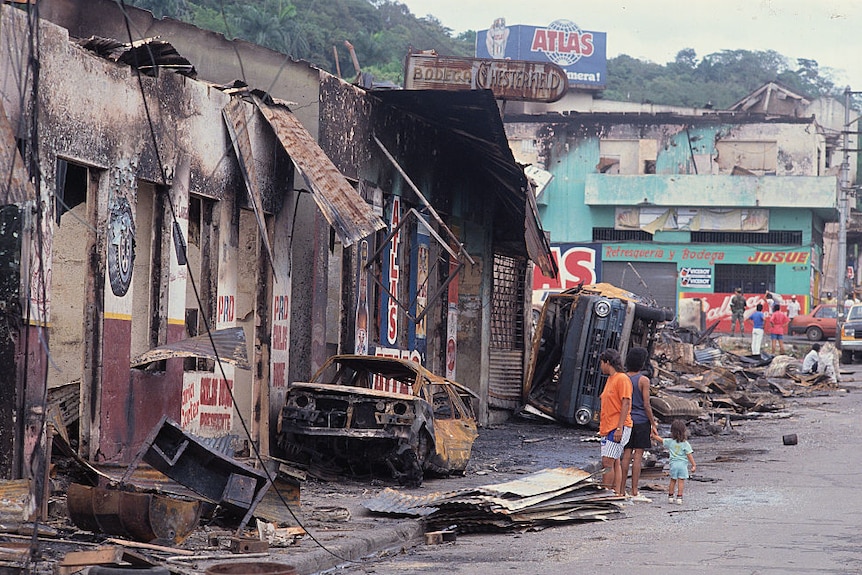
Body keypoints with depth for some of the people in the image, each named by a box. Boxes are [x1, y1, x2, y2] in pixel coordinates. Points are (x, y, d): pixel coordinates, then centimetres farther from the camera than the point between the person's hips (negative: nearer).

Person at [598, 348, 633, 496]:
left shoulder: (622, 379, -10)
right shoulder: (610, 379, 18)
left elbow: (625, 404, -16)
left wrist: (619, 428, -21)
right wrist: (602, 426, 21)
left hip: (618, 428, -10)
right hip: (608, 428, 10)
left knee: (608, 462, -14)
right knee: (614, 462, 8)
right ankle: (617, 493, 9)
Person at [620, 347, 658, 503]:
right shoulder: (644, 380, -11)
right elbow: (646, 405, -11)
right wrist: (653, 424, -4)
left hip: (626, 420, 5)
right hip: (641, 421, -5)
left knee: (626, 455, 8)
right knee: (638, 455, -3)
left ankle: (622, 490, 9)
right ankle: (635, 492, -5)